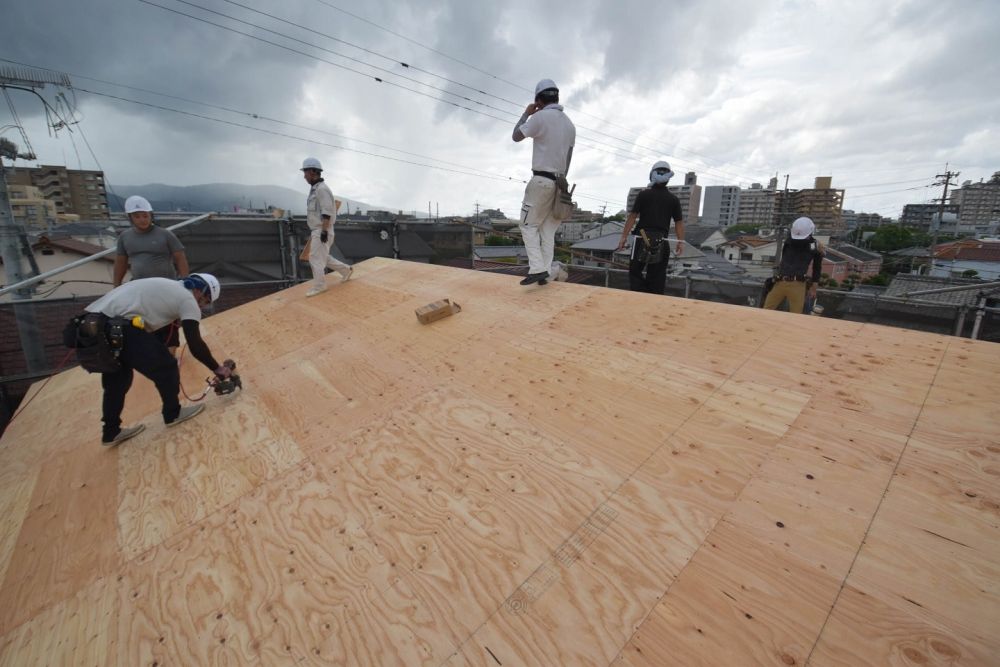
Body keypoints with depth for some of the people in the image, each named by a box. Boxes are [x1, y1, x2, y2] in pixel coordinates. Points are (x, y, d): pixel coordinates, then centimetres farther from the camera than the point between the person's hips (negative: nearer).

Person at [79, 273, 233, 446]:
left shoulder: (166, 287, 26)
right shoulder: (188, 298, 0)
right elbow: (196, 345, -3)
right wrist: (217, 369, 8)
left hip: (89, 327, 10)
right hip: (118, 330, -10)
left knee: (117, 380, 25)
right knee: (166, 367, 8)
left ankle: (111, 432, 36)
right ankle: (173, 414, 25)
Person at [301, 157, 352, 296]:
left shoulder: (322, 188, -16)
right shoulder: (315, 189, 17)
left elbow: (327, 212, -22)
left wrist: (324, 231, -25)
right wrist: (313, 230, 24)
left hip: (322, 231, -10)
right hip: (317, 230, 10)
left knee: (316, 258, -6)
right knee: (322, 258, 16)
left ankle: (319, 286, 3)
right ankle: (346, 269, 26)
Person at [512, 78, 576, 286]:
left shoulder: (540, 117, -9)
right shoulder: (570, 124, 14)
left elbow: (516, 136, 1)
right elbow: (568, 158, 16)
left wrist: (526, 113, 14)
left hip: (541, 179, -7)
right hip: (559, 182, 7)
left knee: (528, 225, -2)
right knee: (548, 229, 8)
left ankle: (537, 269, -15)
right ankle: (545, 272, 6)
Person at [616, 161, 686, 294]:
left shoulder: (644, 195, -3)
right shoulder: (673, 199, 5)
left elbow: (632, 216, -6)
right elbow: (679, 222, 4)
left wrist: (624, 236, -3)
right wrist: (681, 241, 9)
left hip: (642, 239, -3)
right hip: (661, 241, 3)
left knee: (635, 271, 6)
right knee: (657, 275, 9)